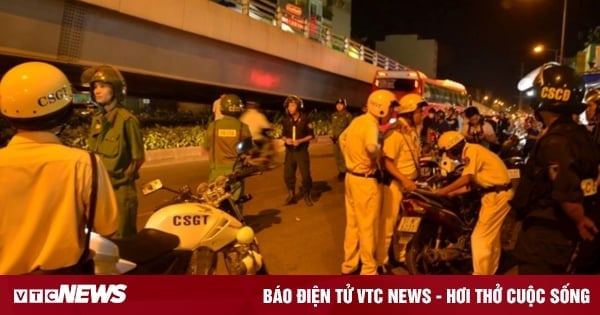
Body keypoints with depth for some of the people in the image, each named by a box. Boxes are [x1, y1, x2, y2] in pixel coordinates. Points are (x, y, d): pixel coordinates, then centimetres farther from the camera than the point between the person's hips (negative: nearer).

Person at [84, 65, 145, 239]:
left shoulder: (126, 119, -14)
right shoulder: (96, 119, 9)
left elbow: (138, 158, -11)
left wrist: (121, 178, -11)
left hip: (120, 190, -8)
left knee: (120, 239, 1)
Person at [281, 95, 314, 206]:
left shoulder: (304, 119, -6)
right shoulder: (286, 120, 4)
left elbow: (311, 135, -3)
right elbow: (283, 135, 13)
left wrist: (300, 141, -17)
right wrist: (286, 139, -11)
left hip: (302, 151, -3)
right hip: (290, 151, 4)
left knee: (305, 174, -3)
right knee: (288, 175, 4)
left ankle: (307, 195, 16)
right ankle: (291, 195, 21)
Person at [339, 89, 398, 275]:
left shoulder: (357, 121, 6)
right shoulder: (371, 125, -21)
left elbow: (342, 138, 23)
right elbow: (371, 146, -42)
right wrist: (377, 156, -21)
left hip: (351, 177, 9)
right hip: (366, 181, -9)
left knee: (353, 223, 17)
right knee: (368, 226, 4)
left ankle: (349, 265, 29)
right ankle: (369, 270, 17)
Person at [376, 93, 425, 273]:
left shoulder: (413, 130, 8)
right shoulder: (395, 133, -21)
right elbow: (387, 162, -25)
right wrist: (404, 180, -32)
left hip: (410, 182, 9)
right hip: (395, 184, -9)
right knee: (388, 224, 1)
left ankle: (403, 255, 36)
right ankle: (381, 261, 15)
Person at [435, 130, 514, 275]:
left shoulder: (471, 151, -14)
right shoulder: (470, 153, 15)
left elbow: (466, 178, -25)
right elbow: (471, 183, 12)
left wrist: (444, 190, -20)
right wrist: (452, 193, 3)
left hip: (496, 195, -11)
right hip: (498, 193, 11)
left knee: (479, 237, -7)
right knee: (491, 236, 20)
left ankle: (480, 274, -2)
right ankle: (490, 271, 32)